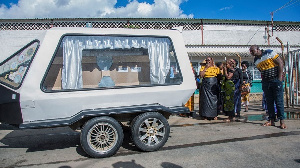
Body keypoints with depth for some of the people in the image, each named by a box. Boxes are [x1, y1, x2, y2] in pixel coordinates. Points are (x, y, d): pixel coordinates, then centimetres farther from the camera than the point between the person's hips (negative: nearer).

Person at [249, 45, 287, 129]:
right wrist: (263, 79, 3)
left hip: (276, 80, -5)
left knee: (279, 101, -4)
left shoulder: (269, 53, -7)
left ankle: (282, 121, 2)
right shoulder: (256, 60, 10)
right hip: (265, 82, 6)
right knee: (269, 101, 6)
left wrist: (280, 77, -12)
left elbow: (280, 63, -8)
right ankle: (272, 120, 12)